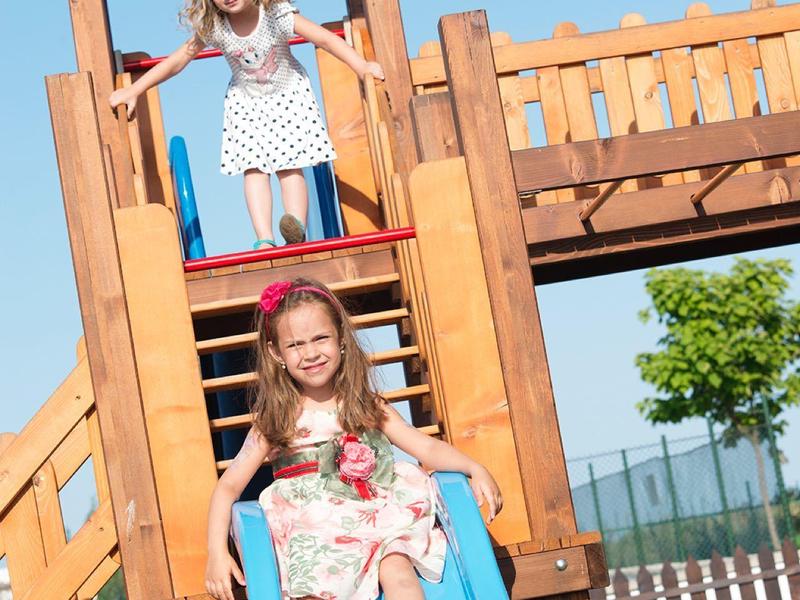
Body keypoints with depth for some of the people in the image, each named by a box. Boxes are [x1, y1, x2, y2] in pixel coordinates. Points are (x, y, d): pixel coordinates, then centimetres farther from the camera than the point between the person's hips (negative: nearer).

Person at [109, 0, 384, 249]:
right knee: (254, 169, -9)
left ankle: (298, 229, -23)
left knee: (289, 167, -11)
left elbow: (325, 38, -29)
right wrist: (132, 91, -13)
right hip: (246, 102, 2)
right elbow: (177, 60, -12)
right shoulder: (213, 28, -18)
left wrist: (363, 67, -40)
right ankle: (265, 241, -16)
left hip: (289, 94, -2)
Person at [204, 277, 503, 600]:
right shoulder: (274, 420, 7)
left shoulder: (367, 406, 12)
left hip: (379, 521, 1)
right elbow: (229, 486, 6)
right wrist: (217, 552, -7)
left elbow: (426, 447, 9)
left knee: (397, 572, -29)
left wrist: (476, 469, -9)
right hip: (315, 533, -1)